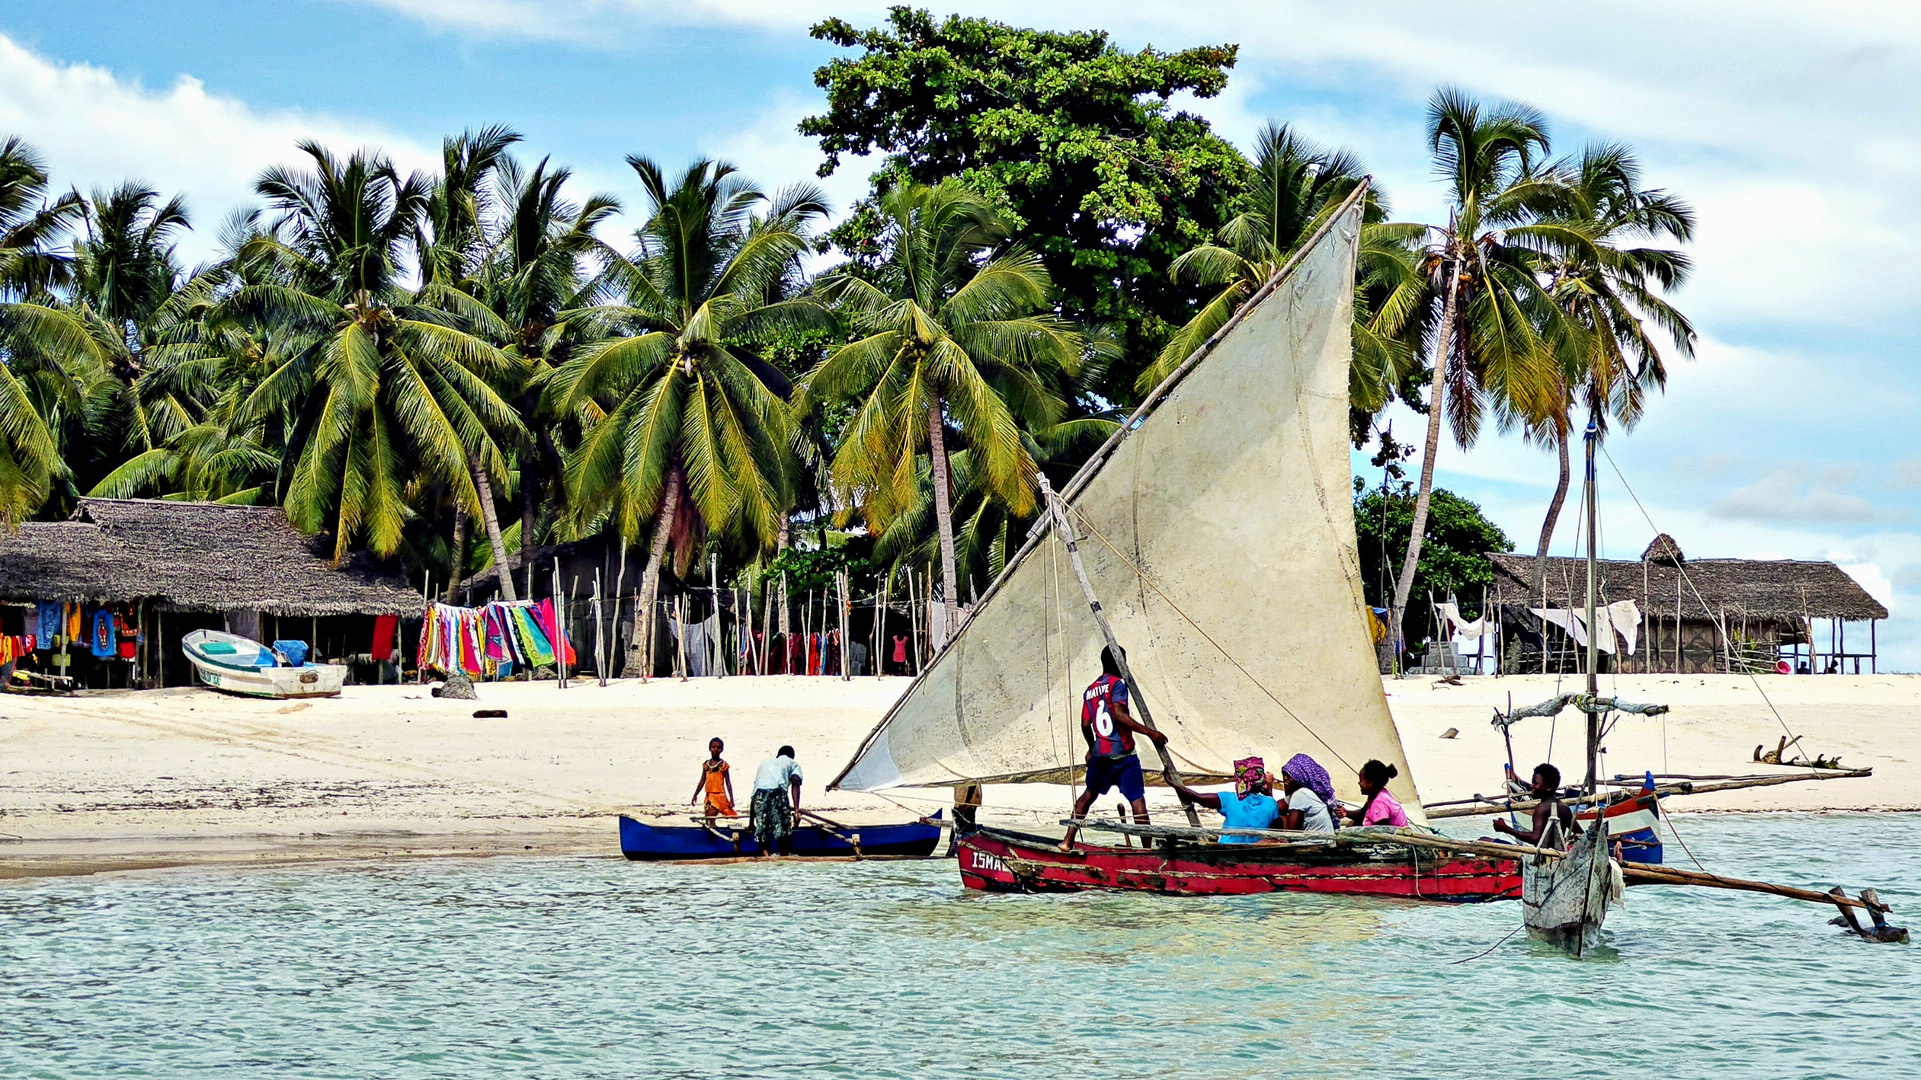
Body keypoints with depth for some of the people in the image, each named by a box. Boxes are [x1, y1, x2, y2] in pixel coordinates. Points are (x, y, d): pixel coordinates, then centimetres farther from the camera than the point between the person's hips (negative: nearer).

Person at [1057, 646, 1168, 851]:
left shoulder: (1090, 690, 14)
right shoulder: (1117, 684, -6)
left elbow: (1085, 724, 16)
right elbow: (1119, 715, -19)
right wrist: (1148, 731, -22)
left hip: (1099, 753, 7)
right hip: (1122, 753, -7)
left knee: (1089, 794, 24)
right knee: (1137, 799, -7)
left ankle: (1067, 841, 24)